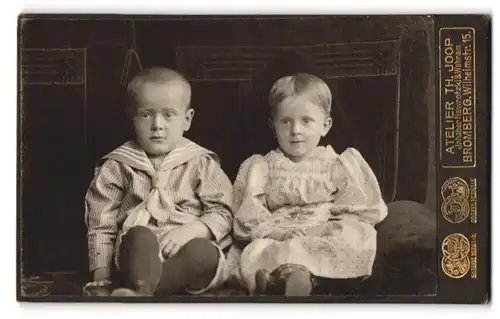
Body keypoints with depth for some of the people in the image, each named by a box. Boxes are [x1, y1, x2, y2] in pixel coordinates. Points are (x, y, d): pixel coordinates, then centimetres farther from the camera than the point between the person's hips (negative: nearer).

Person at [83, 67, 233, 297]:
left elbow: (222, 213, 5)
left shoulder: (201, 163, 10)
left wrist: (193, 229, -16)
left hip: (188, 253, 1)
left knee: (204, 252, -34)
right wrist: (102, 275, -2)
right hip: (139, 254, 0)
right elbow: (101, 224, 9)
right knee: (140, 237, -34)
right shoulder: (117, 166, 11)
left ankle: (137, 291, -36)